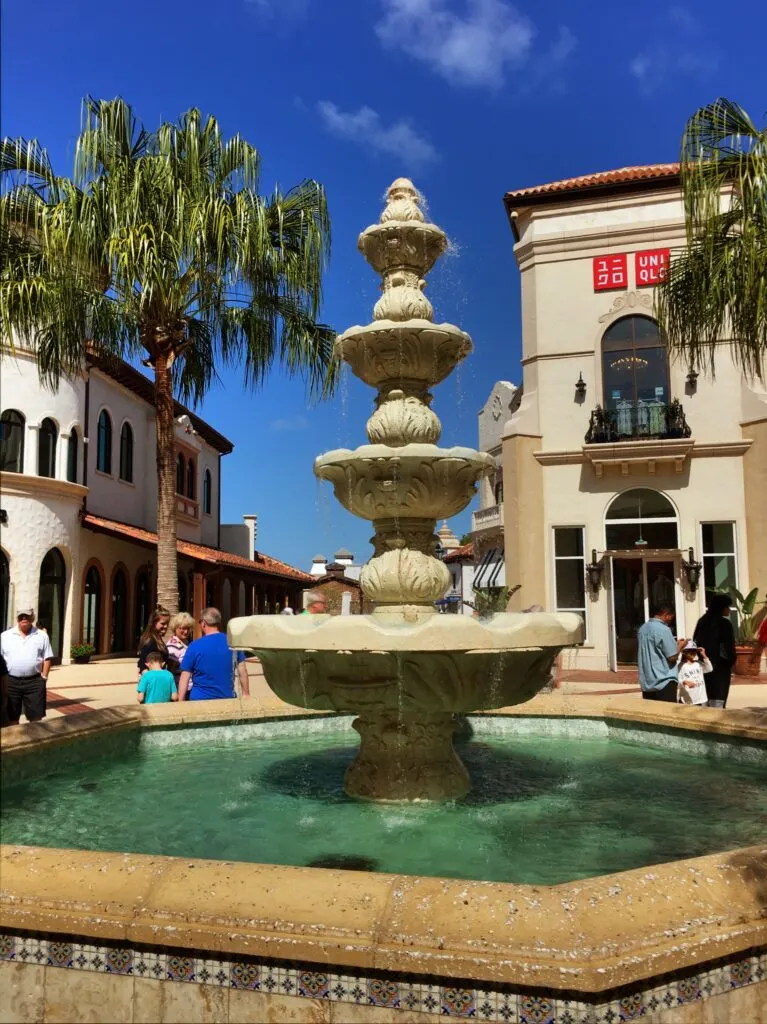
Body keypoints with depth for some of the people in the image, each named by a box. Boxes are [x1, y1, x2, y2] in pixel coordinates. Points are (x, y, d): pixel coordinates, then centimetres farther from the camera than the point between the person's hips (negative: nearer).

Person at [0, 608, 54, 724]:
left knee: (36, 716, 1)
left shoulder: (42, 636, 4)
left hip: (35, 682, -1)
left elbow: (47, 658, 5)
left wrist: (44, 677, -3)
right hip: (11, 681, 1)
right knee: (12, 717, 11)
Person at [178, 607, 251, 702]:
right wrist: (246, 694, 11)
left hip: (200, 701, -2)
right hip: (227, 699, 2)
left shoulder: (194, 646, -8)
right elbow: (242, 672, 2)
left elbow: (184, 679, -7)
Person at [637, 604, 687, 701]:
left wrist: (674, 644, 20)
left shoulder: (643, 628, 9)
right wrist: (680, 646, 4)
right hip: (664, 682, -7)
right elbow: (672, 657, -14)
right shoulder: (663, 629, -15)